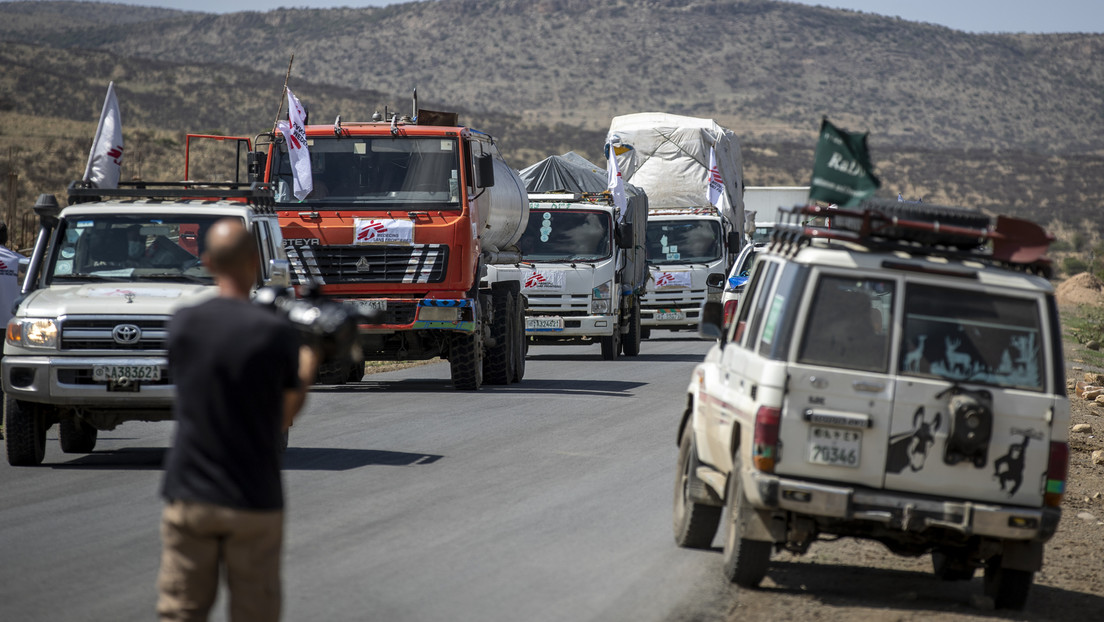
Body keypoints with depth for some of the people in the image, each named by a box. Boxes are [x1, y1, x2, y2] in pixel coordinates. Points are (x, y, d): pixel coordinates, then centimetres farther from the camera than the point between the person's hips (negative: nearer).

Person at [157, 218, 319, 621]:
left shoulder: (182, 325, 0)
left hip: (188, 496, 3)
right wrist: (309, 364, 16)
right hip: (254, 504, -2)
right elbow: (285, 417, -1)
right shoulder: (276, 333, -12)